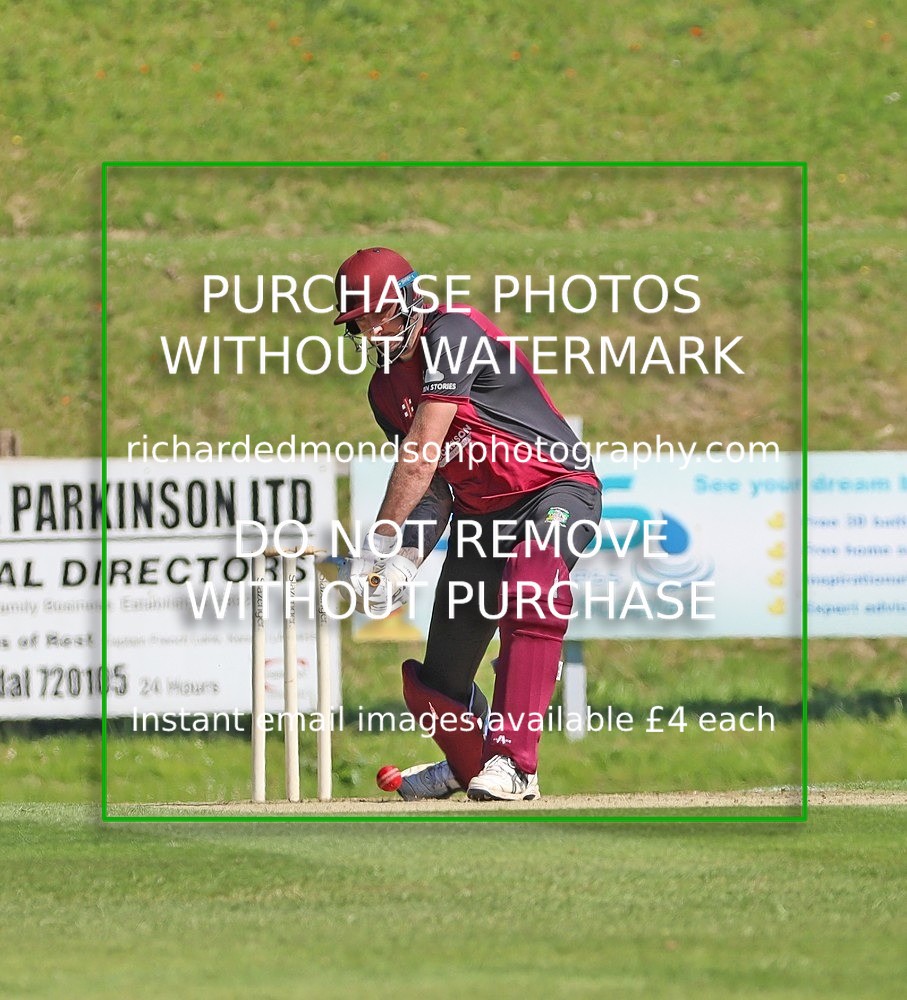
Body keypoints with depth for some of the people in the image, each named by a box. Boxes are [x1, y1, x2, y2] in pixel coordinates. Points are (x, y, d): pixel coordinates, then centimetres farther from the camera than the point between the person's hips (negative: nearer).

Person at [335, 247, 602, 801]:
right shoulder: (385, 389, 9)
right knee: (436, 683, 8)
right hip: (478, 512, 8)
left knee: (530, 596, -38)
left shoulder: (451, 334, -17)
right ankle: (468, 763, 39)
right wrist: (408, 555, -11)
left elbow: (423, 453, -21)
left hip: (557, 490, -8)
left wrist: (380, 542, -21)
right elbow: (434, 481, 8)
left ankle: (512, 764, -42)